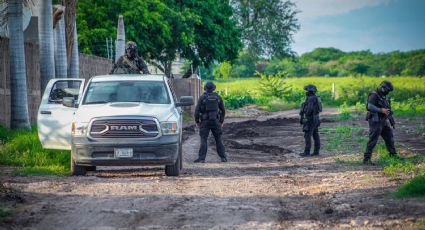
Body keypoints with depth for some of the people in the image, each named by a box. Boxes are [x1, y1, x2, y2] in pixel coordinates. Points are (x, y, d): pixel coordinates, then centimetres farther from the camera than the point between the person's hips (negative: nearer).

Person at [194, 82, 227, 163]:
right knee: (218, 140, 11)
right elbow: (223, 110, 10)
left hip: (205, 122, -2)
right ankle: (223, 157, 10)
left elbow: (197, 110, -7)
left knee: (203, 140, -3)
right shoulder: (218, 97, 5)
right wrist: (221, 121, 19)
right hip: (215, 121, 2)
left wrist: (197, 121, 5)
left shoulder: (202, 98, -3)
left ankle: (201, 158, -11)